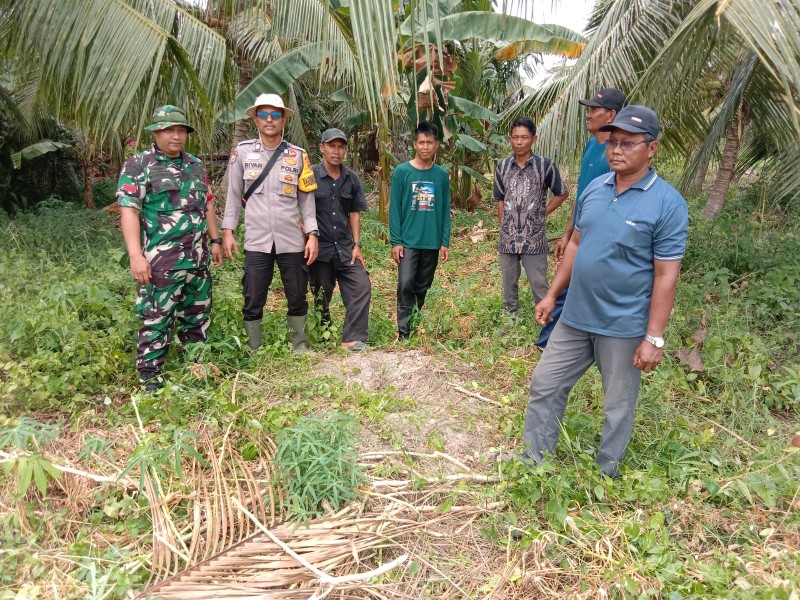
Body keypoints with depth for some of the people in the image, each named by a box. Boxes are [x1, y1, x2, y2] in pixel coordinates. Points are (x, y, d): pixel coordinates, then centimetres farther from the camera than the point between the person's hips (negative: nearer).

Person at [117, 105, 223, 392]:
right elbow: (128, 211, -12)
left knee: (198, 317, 15)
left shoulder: (195, 165, 15)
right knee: (156, 320, -2)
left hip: (198, 259, 6)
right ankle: (150, 379, 8)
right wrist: (136, 255, -20)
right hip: (160, 262, -6)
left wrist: (215, 241, 15)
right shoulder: (137, 166, -4)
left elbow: (207, 205, 21)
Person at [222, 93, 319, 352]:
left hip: (292, 240, 1)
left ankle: (300, 347, 25)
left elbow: (306, 198, 6)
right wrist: (227, 231, 1)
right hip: (257, 240, -1)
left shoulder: (298, 155, 5)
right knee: (253, 301, 5)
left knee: (297, 298, 10)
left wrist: (312, 234, -1)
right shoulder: (242, 152, 4)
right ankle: (254, 352, 19)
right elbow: (234, 195, 6)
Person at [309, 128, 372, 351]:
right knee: (321, 297, 7)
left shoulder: (352, 179, 6)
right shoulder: (310, 175, -5)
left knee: (361, 287, -9)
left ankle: (353, 339, -5)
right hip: (319, 248, -3)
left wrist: (356, 245, 4)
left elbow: (354, 213, 10)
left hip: (346, 248, 3)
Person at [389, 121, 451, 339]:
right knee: (406, 285, -9)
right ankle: (404, 333, -3)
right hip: (408, 241, -3)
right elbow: (394, 209, -4)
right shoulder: (401, 172, -3)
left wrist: (445, 242, 3)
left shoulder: (442, 174, 6)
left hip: (432, 242, 3)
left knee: (423, 288, 11)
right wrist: (395, 241, -9)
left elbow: (445, 211, 8)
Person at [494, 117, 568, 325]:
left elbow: (562, 193, 6)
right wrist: (504, 226, 8)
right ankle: (510, 318, 29)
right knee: (509, 282, 15)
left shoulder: (545, 165, -6)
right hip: (508, 237, 4)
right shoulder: (502, 166, 4)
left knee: (539, 283, 2)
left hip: (534, 237, -3)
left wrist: (543, 212, 0)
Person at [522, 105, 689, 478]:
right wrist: (552, 294, 12)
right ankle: (533, 462, 30)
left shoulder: (667, 203, -14)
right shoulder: (594, 189, 3)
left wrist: (654, 338, -16)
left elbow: (666, 276, -14)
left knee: (618, 406, 12)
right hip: (575, 317, 6)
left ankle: (605, 474, 34)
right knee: (545, 386, 12)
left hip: (624, 327, -5)